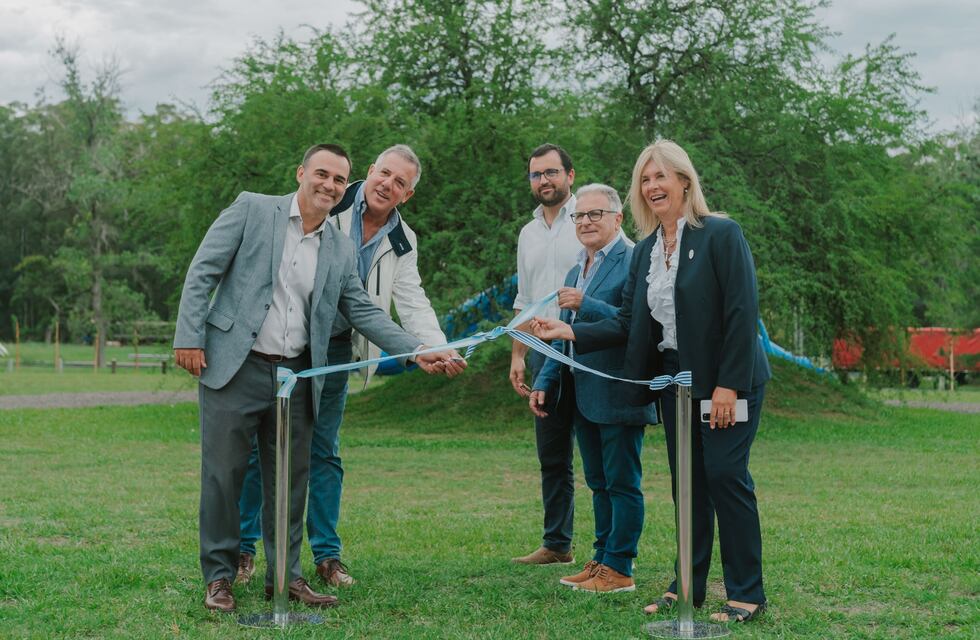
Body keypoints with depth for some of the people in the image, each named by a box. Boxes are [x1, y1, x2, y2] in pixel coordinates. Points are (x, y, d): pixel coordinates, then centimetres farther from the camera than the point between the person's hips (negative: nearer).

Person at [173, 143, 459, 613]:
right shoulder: (252, 209, -1)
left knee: (291, 479, 9)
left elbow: (362, 311, 12)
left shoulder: (340, 250, 11)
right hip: (234, 367, -4)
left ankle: (285, 575, 21)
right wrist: (189, 337, -12)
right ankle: (218, 577, 13)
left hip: (296, 376, 4)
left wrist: (417, 352, 1)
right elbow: (202, 271, -3)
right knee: (223, 474, 1)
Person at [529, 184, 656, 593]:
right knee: (598, 483, 15)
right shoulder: (575, 272, 18)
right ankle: (602, 559, 22)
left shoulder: (633, 263, -11)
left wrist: (586, 305, -25)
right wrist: (545, 382, 17)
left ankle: (619, 568, 5)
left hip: (618, 395, -9)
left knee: (621, 483, -1)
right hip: (582, 398, 9)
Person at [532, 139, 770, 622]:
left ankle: (746, 594, 2)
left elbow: (742, 314, -16)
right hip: (675, 380, 7)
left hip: (726, 382, -7)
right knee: (687, 481, 12)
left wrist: (729, 385, -21)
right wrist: (570, 332, -4)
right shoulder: (645, 251, 9)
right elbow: (627, 324, 9)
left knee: (725, 474, -8)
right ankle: (689, 585, 22)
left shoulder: (721, 234, -11)